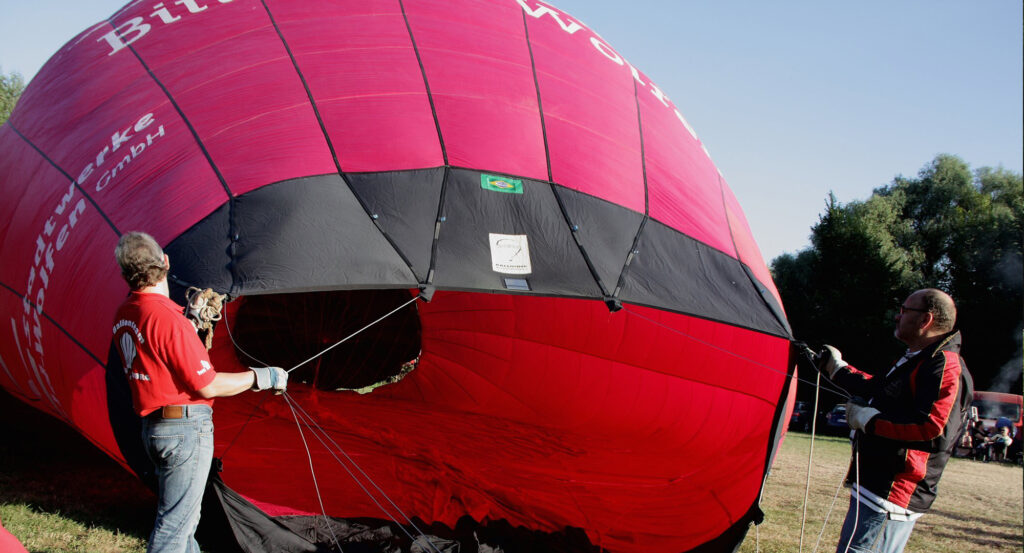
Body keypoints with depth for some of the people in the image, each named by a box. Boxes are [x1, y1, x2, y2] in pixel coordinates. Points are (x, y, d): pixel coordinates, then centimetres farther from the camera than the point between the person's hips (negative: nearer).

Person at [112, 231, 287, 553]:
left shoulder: (124, 315, 6)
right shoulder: (166, 317, -22)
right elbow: (208, 385, -19)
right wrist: (261, 378, -8)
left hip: (152, 426, 9)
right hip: (186, 429, -9)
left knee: (182, 515, 21)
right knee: (175, 525, 0)